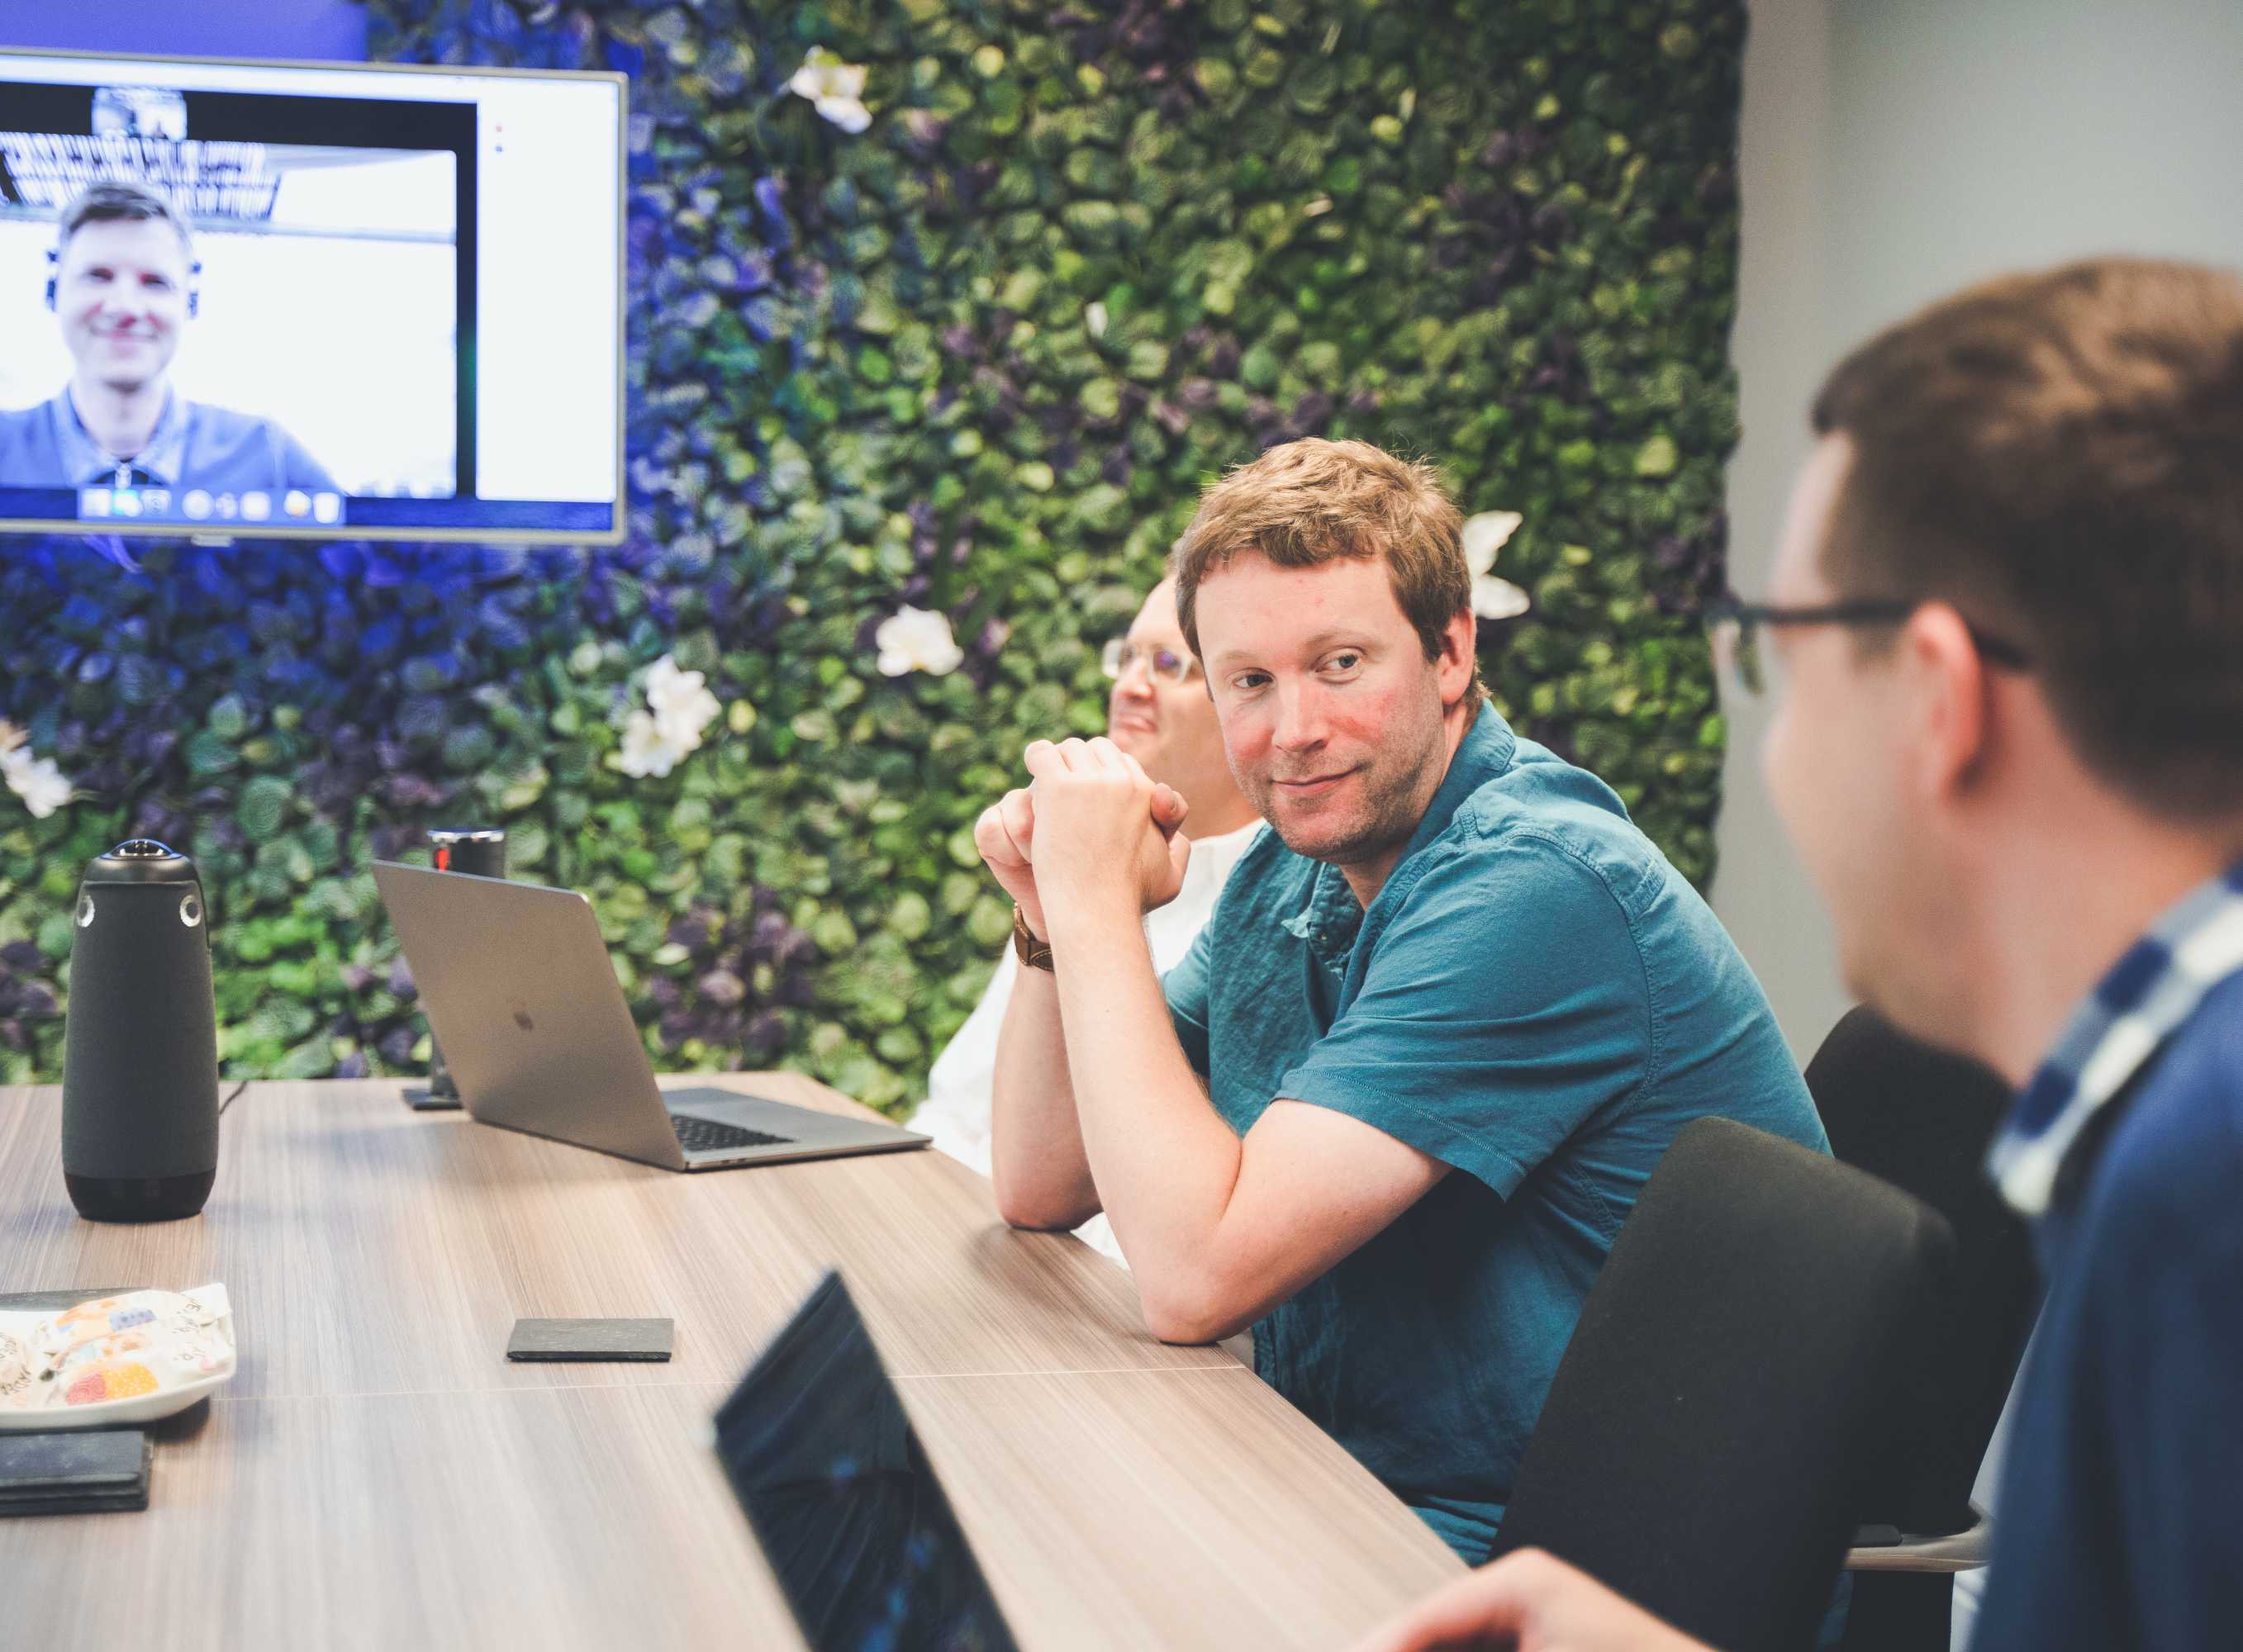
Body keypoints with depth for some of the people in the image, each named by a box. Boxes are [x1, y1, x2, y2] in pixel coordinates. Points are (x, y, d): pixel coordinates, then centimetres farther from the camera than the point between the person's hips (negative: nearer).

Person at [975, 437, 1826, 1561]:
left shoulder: (1532, 886, -22)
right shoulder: (1292, 873, 5)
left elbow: (1195, 1276, -27)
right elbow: (1041, 1193, 8)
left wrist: (1098, 901, -20)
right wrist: (1056, 918, -7)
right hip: (1343, 1488, 8)